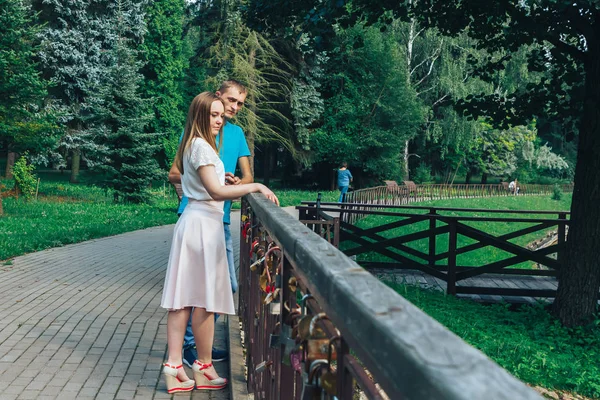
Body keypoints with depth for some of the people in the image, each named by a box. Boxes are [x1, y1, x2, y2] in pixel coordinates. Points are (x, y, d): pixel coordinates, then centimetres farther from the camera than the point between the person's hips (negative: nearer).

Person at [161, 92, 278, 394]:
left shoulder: (193, 145, 18)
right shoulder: (202, 146, -12)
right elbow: (216, 192, -20)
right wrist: (255, 186, -16)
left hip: (193, 222, 10)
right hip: (204, 223, -10)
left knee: (184, 298, 6)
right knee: (204, 300, -1)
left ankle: (174, 368, 8)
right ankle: (203, 369, 10)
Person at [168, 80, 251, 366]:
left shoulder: (236, 132, 15)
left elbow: (247, 176, 14)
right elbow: (174, 174, -4)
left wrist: (237, 183, -9)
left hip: (222, 218, 7)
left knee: (227, 285, 9)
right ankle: (187, 343, 10)